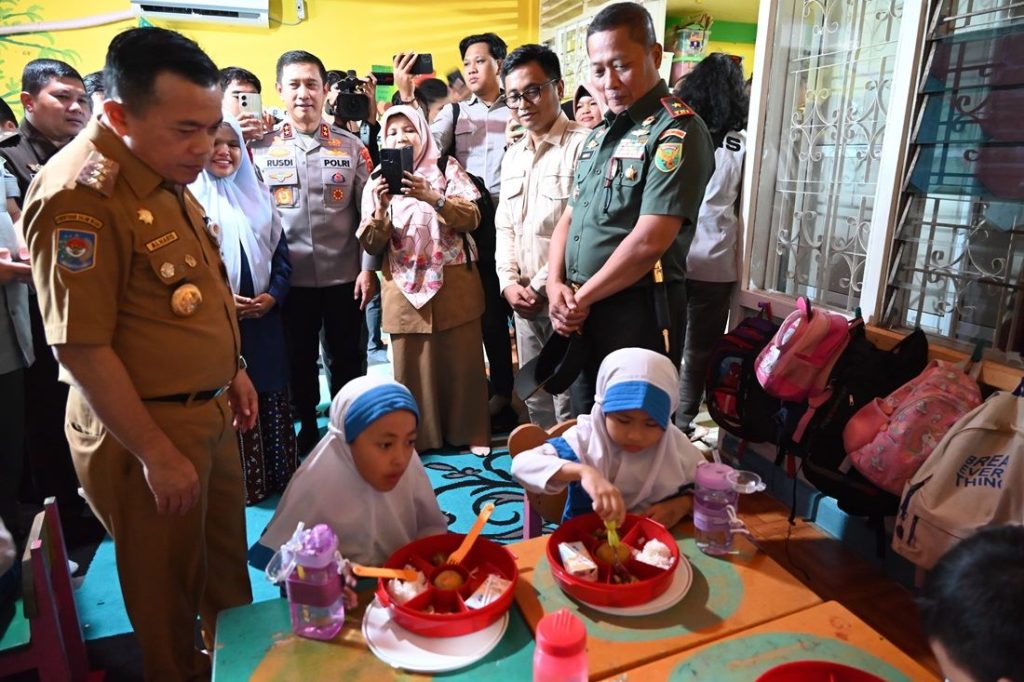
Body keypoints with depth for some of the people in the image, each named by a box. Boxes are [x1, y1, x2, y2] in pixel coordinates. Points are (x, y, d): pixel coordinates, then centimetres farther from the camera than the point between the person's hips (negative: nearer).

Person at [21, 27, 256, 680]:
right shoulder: (78, 197, -23)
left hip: (210, 412, 9)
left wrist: (232, 369, 16)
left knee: (227, 559, 25)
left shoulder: (169, 173, 5)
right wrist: (156, 453, -20)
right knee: (168, 590, 14)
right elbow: (81, 348, -23)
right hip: (146, 428, -8)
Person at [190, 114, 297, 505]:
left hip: (264, 322, 5)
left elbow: (281, 256, 12)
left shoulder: (258, 197, 14)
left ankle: (278, 476, 25)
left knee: (271, 402, 11)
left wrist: (272, 296, -4)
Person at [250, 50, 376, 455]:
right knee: (297, 361, 13)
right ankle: (305, 430, 31)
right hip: (290, 278, 0)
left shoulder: (351, 147, 2)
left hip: (344, 276, 0)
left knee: (347, 360, 11)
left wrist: (367, 268, -4)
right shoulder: (260, 148, 2)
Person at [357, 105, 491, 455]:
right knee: (412, 364, 5)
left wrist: (433, 198, -24)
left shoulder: (448, 169, 5)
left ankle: (471, 432, 18)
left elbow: (471, 218, -8)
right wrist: (380, 208, -18)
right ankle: (418, 436, 18)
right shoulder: (378, 182, 8)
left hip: (454, 283, -1)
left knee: (462, 360, 4)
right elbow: (372, 245, 1)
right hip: (406, 288, 1)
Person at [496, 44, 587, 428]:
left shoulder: (582, 146, -11)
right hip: (523, 298, 7)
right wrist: (509, 281, 2)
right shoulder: (512, 156, 15)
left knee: (569, 406, 1)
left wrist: (542, 285, -14)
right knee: (535, 399, 17)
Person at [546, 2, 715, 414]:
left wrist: (582, 297, -11)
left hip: (637, 315, -7)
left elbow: (649, 242, -21)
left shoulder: (677, 132, -13)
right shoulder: (599, 135, 14)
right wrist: (556, 285, -3)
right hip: (583, 314, 8)